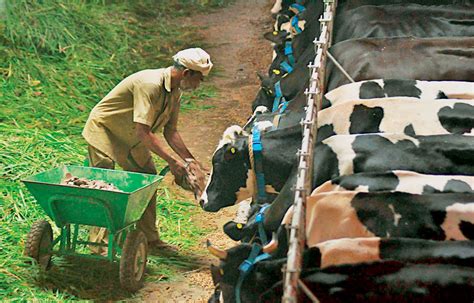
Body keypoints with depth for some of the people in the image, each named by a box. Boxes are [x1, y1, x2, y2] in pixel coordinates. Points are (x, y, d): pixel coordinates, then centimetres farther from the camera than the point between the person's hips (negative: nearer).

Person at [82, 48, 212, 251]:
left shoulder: (175, 91, -3)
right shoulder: (149, 84, -33)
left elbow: (170, 131, 3)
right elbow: (143, 132, -35)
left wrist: (189, 160, -7)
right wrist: (171, 161, -32)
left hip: (131, 139, 9)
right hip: (103, 130, -9)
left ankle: (149, 238, 14)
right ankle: (99, 241, -11)